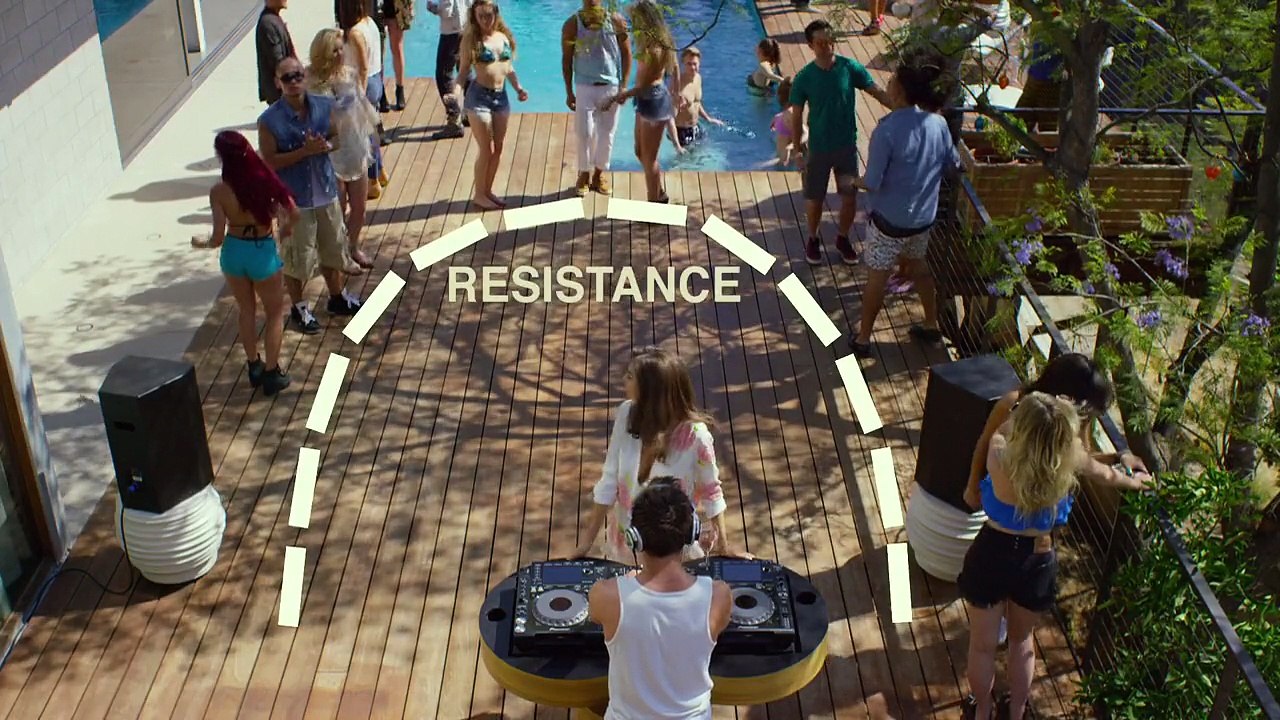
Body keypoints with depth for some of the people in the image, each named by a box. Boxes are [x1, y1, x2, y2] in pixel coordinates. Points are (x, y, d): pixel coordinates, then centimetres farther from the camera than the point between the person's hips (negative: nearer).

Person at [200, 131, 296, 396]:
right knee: (275, 313, 17)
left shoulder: (219, 192, -16)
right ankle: (272, 374, 20)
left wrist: (204, 243, 7)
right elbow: (294, 213, -13)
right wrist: (287, 227, 9)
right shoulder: (265, 180, -17)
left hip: (233, 253, 2)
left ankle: (254, 367, 36)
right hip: (262, 253, -2)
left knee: (246, 310, 24)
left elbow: (219, 237, -16)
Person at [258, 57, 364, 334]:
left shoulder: (324, 106, -5)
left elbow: (338, 136, 6)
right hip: (294, 199, -4)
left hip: (327, 192, 5)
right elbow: (269, 162, -17)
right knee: (296, 258, 9)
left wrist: (326, 145, -17)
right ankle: (299, 308, 30)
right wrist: (304, 151, -27)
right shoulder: (270, 121, -18)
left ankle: (337, 298, 42)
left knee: (333, 249, 21)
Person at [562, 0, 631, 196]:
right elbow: (566, 59, 0)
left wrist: (624, 86, -4)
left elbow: (626, 53, 0)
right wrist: (569, 92, -2)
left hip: (611, 87, 1)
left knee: (606, 133, 9)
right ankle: (584, 175, 19)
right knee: (585, 133, 1)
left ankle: (599, 175, 25)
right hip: (585, 87, -1)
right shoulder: (572, 25, -7)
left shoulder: (616, 21, -6)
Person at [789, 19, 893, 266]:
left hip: (847, 146, 2)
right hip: (818, 149, -1)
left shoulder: (850, 68, -11)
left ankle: (843, 238, 35)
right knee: (814, 199, 11)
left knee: (850, 197, 10)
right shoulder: (804, 78, -14)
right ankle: (813, 239, 37)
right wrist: (800, 150, -5)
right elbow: (797, 116, -6)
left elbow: (878, 93, -9)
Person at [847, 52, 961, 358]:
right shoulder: (938, 123, -8)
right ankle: (932, 325, 41)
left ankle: (863, 338, 24)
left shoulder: (887, 130, -27)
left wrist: (854, 182, -1)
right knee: (918, 265, 28)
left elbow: (872, 183, -23)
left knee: (877, 278, 10)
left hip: (890, 220, -6)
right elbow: (953, 165, 7)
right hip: (924, 217, 6)